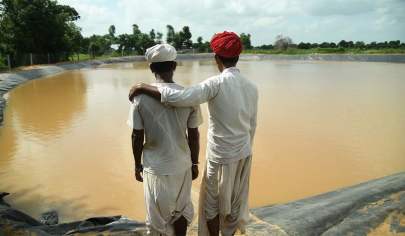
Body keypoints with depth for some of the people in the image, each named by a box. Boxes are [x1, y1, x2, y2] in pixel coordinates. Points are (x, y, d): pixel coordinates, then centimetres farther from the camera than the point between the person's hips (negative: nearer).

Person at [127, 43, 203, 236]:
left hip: (154, 168, -1)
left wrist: (137, 165, 8)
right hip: (182, 165, 1)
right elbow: (193, 135, -4)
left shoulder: (141, 96, -12)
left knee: (157, 217, 17)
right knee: (181, 211, 23)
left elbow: (137, 137, -7)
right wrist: (194, 163, 10)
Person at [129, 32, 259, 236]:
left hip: (221, 158, -6)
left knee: (212, 204, 18)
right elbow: (251, 126, 7)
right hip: (244, 155, 6)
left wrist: (142, 87, -22)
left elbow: (179, 98, -35)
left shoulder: (217, 84, -22)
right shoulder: (251, 87, -2)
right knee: (235, 202, 22)